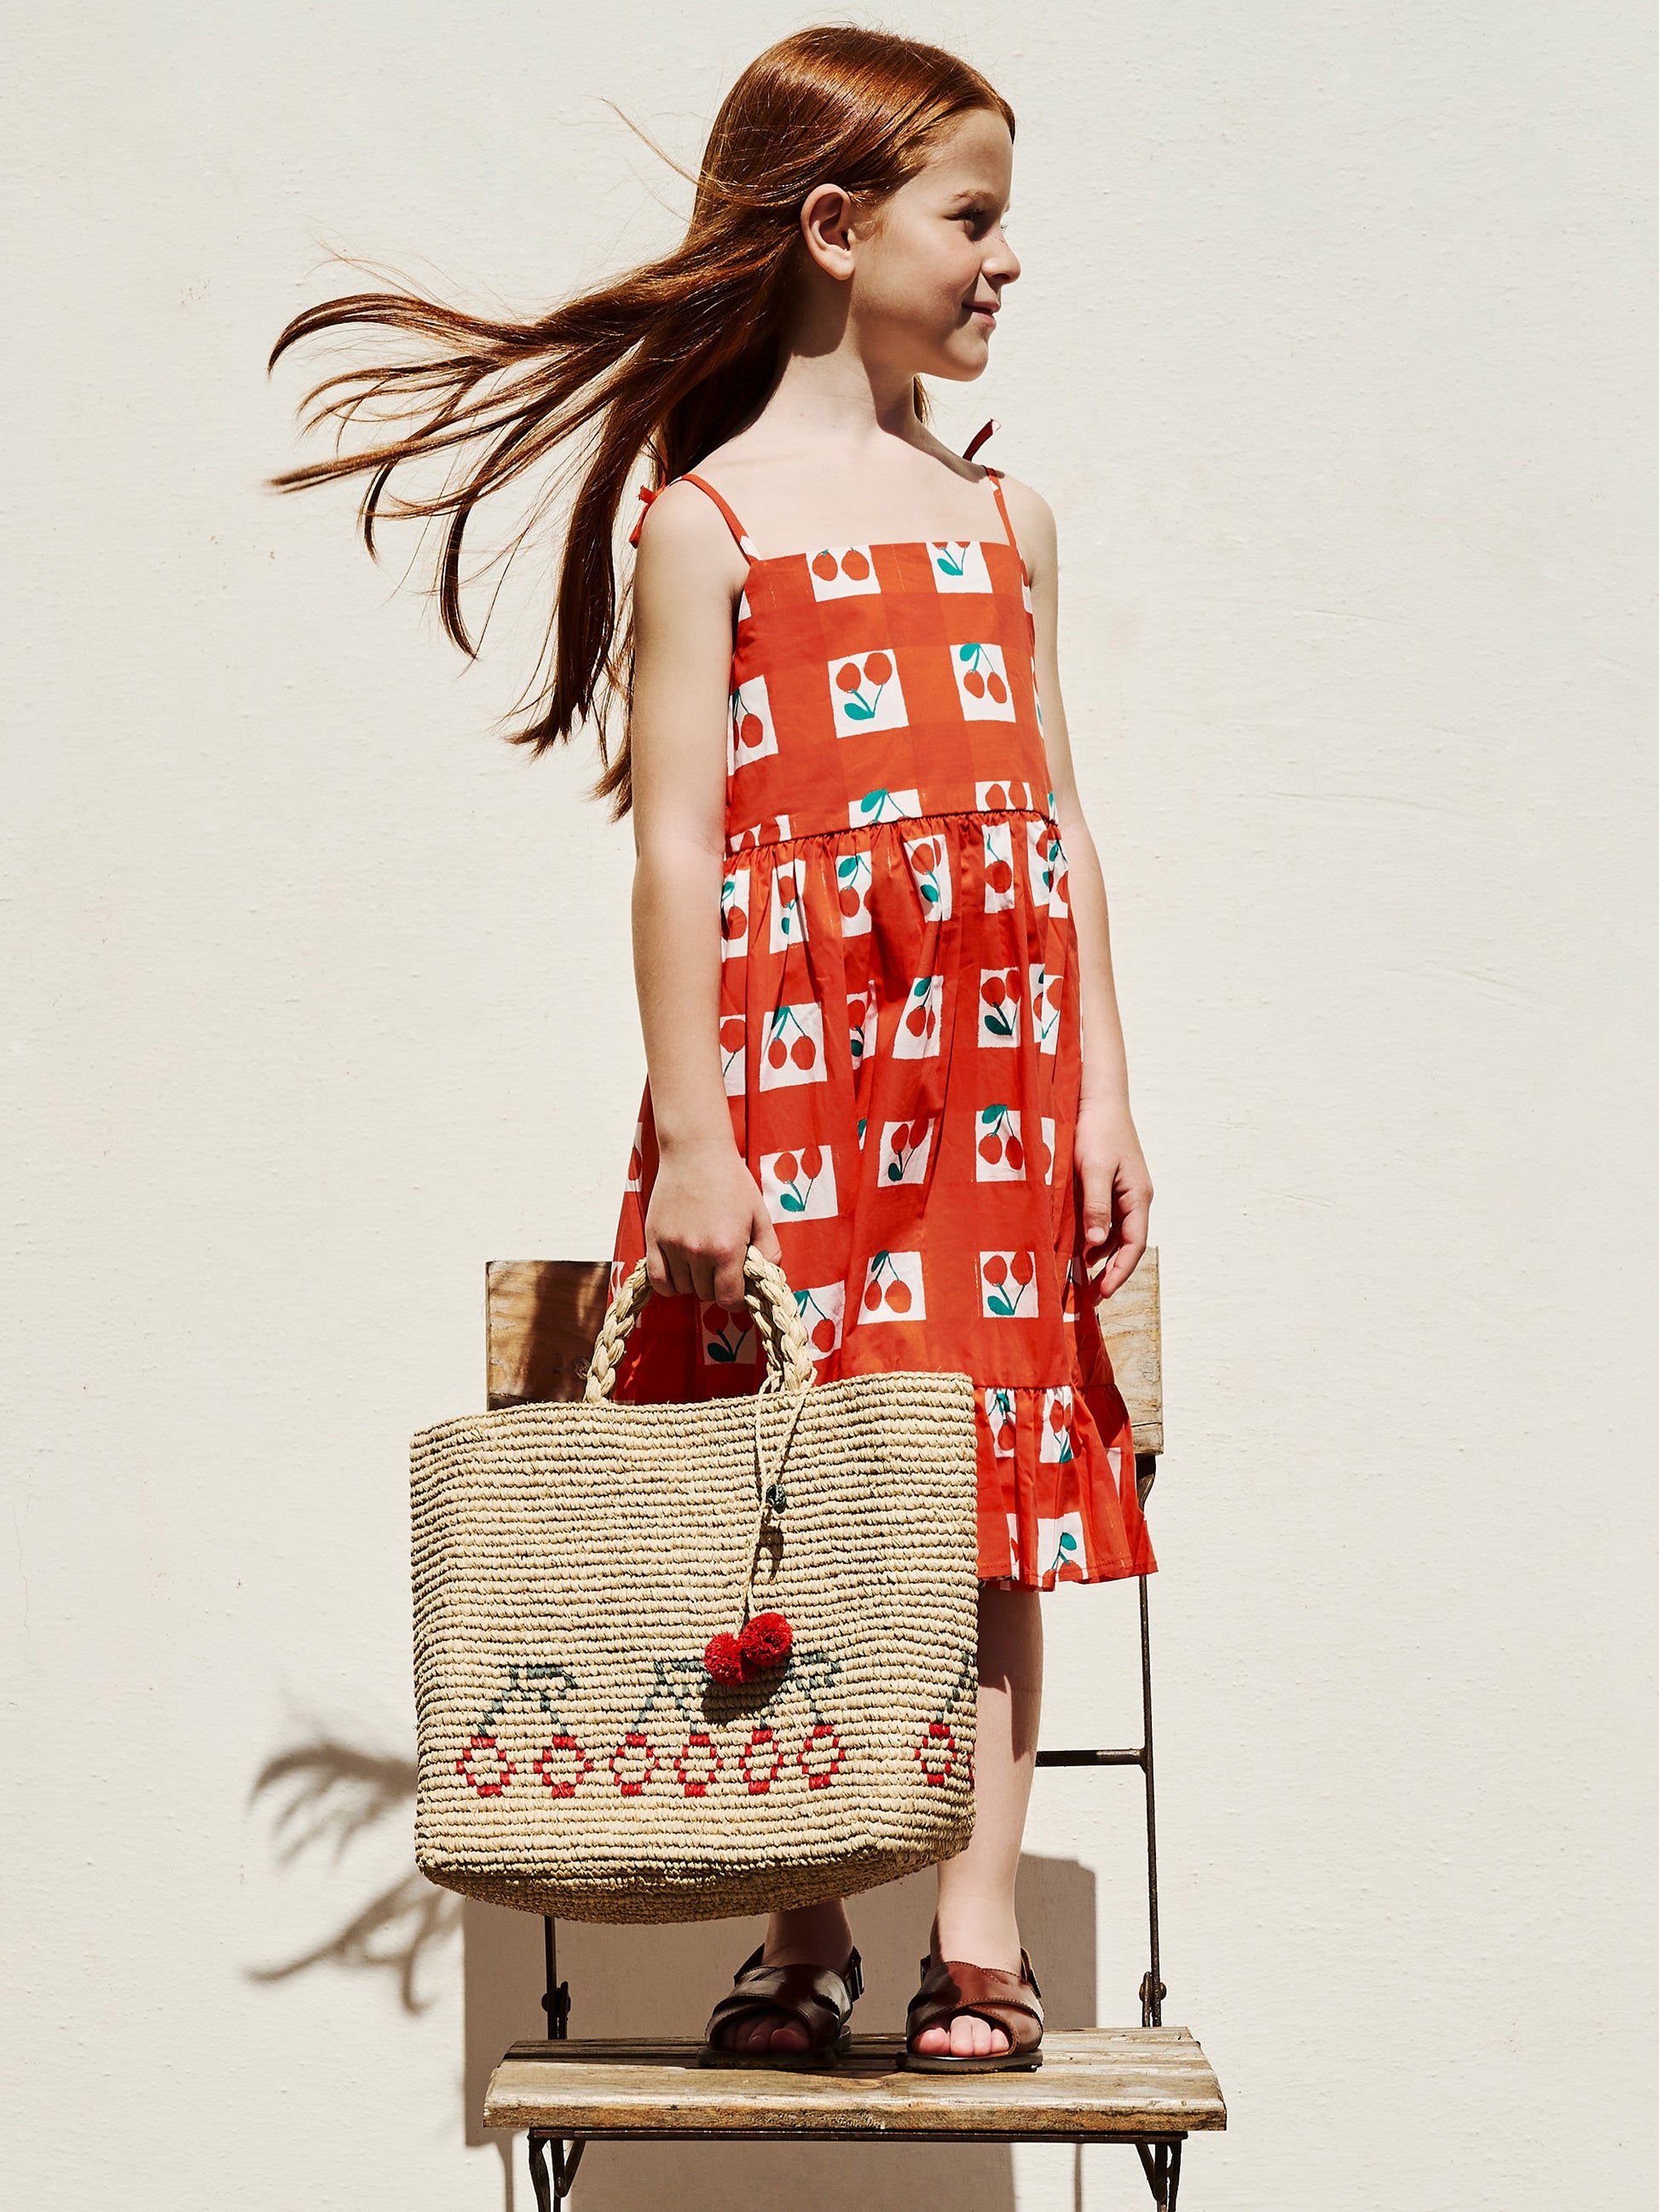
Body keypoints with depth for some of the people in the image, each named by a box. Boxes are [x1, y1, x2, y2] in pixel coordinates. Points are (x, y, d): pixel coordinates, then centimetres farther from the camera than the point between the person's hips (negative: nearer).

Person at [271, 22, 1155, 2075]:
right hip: (786, 1061, -4)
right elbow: (677, 845, -6)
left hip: (993, 1073, 4)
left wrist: (1102, 1095, 7)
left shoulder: (1004, 518, 14)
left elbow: (1056, 822, 13)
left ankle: (978, 1934, 11)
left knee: (992, 1500, 3)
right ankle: (801, 1937, 14)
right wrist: (692, 1131, -11)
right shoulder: (702, 518, -1)